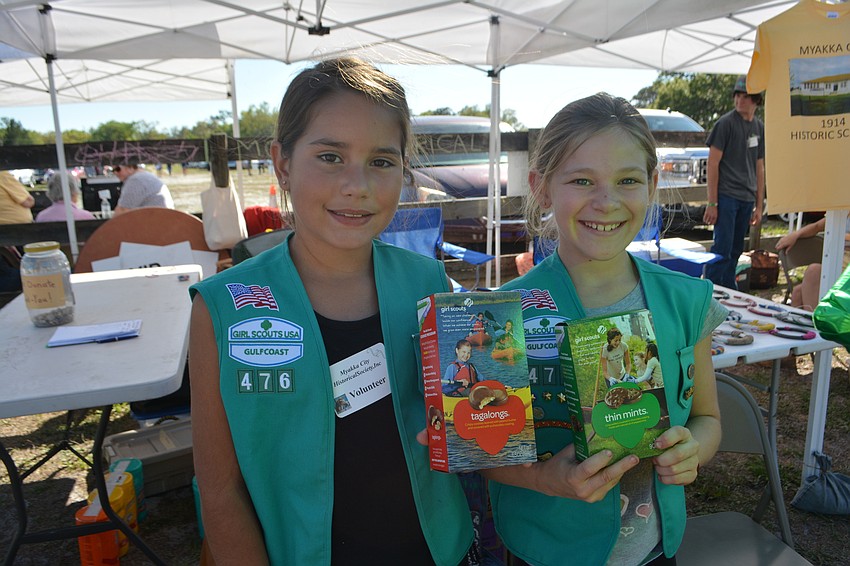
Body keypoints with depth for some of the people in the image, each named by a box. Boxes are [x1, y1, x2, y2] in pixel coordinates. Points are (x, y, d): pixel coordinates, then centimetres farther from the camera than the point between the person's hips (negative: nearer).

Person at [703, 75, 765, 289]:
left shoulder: (759, 127, 14)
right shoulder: (726, 123, -6)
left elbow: (759, 169, 18)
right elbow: (712, 163, -9)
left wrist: (759, 206, 15)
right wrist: (712, 203, -13)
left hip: (747, 199, 6)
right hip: (726, 196, -6)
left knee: (736, 250, 11)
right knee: (722, 248, -8)